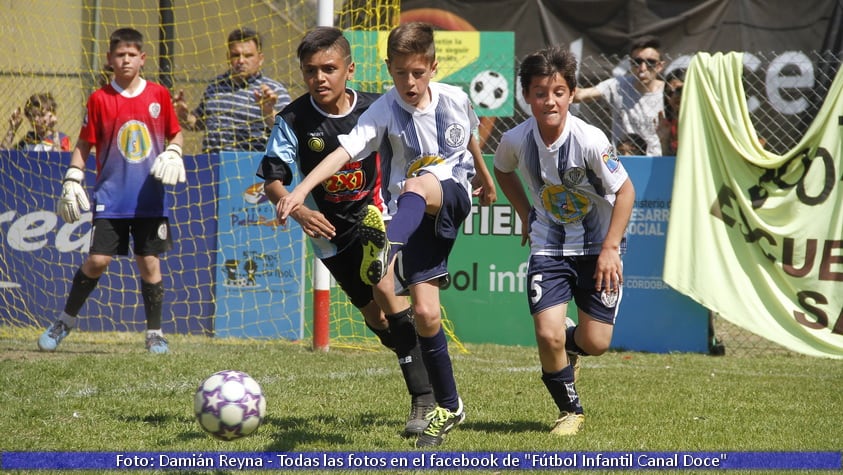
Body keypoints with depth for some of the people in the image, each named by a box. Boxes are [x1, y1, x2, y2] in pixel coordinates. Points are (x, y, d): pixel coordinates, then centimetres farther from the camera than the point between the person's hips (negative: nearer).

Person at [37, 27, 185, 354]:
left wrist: (173, 154, -5)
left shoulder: (159, 95, 3)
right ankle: (66, 320, 13)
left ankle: (155, 333, 14)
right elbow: (84, 144, 6)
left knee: (149, 262, 2)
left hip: (151, 198, 1)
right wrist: (72, 181, -2)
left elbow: (175, 134, 15)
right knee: (97, 260, -6)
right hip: (110, 197, -1)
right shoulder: (100, 99, 0)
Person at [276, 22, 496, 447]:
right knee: (425, 312, -9)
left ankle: (386, 248, -71)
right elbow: (345, 151, -27)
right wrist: (301, 190, -42)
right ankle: (448, 407, 9)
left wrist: (485, 178, 37)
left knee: (415, 187, -37)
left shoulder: (454, 100, -4)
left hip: (453, 195, -1)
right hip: (415, 217, 1)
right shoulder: (384, 112, -12)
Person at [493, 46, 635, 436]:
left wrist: (610, 249, -19)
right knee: (547, 335, -14)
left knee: (596, 342, -3)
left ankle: (571, 344, 36)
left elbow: (625, 190, -15)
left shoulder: (590, 140, -24)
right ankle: (570, 410, 11)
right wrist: (525, 215, 8)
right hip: (548, 246, 1)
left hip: (598, 245, -1)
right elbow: (503, 170, 11)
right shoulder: (516, 140, -14)